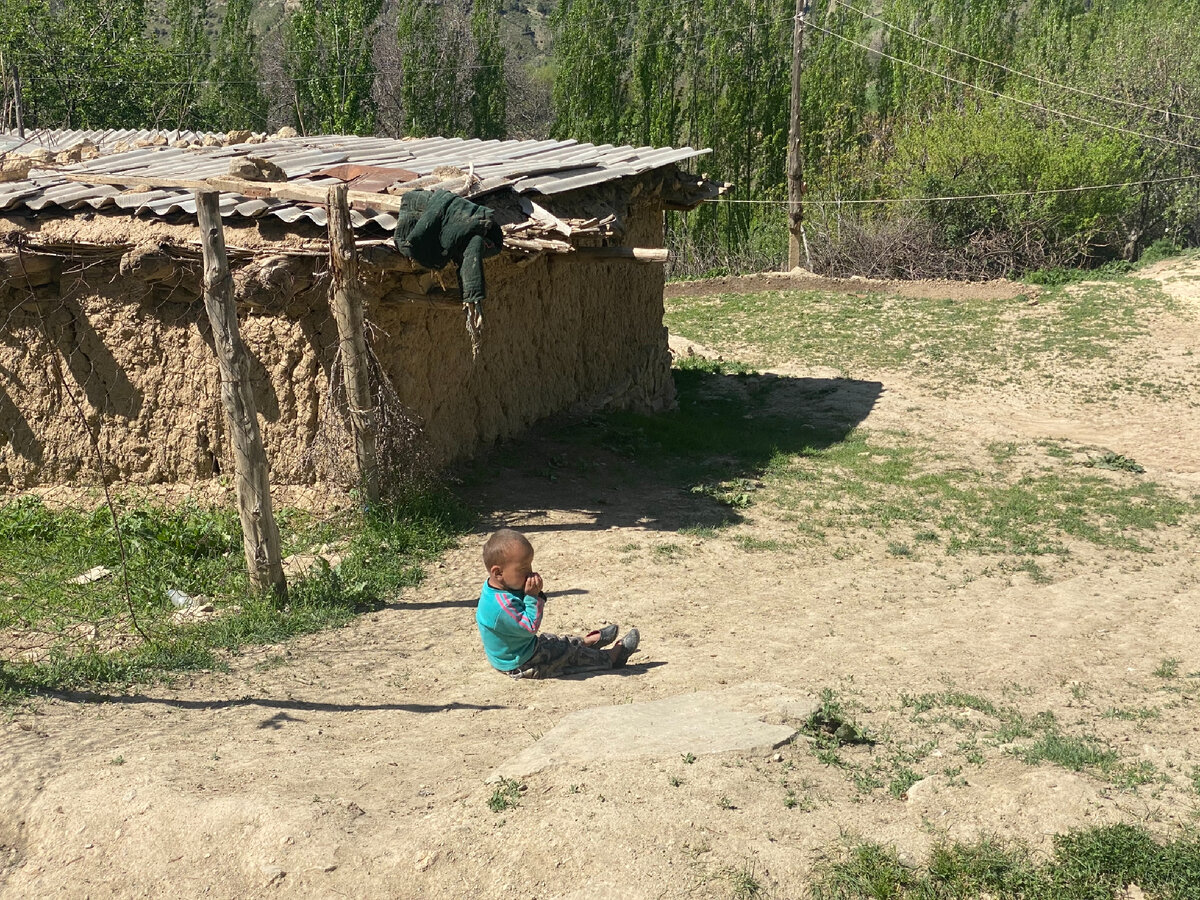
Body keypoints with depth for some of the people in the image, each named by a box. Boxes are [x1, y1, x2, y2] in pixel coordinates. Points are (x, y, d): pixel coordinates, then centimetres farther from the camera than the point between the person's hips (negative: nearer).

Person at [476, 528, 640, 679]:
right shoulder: (502, 604, -37)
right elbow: (531, 627, -33)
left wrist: (537, 595, -14)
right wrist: (532, 597, -32)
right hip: (521, 665, -9)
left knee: (555, 642, 28)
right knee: (568, 654, 3)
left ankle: (587, 642, 50)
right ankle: (611, 657, 19)